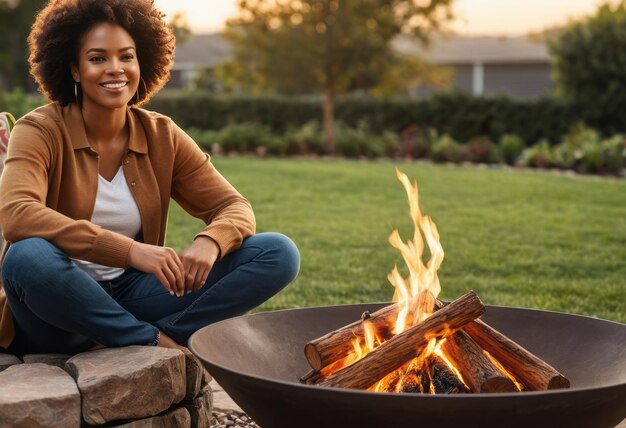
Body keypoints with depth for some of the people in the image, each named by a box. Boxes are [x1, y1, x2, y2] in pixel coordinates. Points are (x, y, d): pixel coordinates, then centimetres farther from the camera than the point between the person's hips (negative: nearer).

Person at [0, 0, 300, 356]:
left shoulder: (162, 136, 2)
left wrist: (209, 243, -27)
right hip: (57, 303, -3)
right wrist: (130, 250, -38)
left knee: (279, 253, -10)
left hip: (130, 296, 4)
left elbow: (235, 207, -2)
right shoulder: (40, 131, -10)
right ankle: (157, 341, -18)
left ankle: (130, 343, -20)